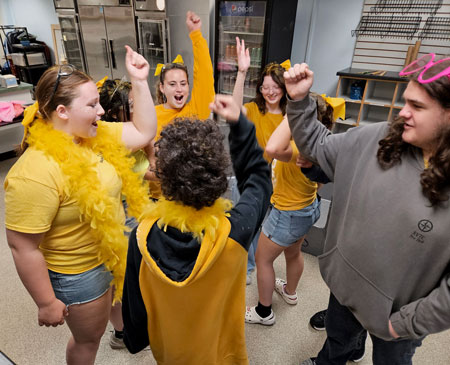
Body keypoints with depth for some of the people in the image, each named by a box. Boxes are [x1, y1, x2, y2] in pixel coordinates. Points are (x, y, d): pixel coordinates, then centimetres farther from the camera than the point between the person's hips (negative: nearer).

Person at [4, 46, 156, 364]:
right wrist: (47, 303, -16)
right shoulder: (36, 172, -31)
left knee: (121, 309, 32)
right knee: (90, 338, 21)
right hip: (79, 275, -7)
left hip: (114, 255, 7)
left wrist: (140, 82, -7)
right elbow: (22, 246, -25)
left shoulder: (96, 135, -6)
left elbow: (144, 133, 0)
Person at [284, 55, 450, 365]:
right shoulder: (377, 139, -14)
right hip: (346, 283, 4)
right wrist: (299, 99, -13)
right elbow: (319, 146, -2)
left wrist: (406, 322, -15)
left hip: (397, 310, -3)